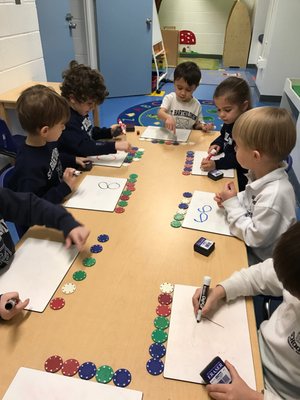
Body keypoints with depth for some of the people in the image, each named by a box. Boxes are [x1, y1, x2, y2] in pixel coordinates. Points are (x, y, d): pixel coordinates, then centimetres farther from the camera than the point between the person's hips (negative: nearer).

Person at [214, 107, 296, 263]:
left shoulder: (274, 195, -37)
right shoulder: (263, 171, -11)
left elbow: (255, 238, -27)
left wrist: (232, 204, -23)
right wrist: (230, 201, -10)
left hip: (259, 257, -7)